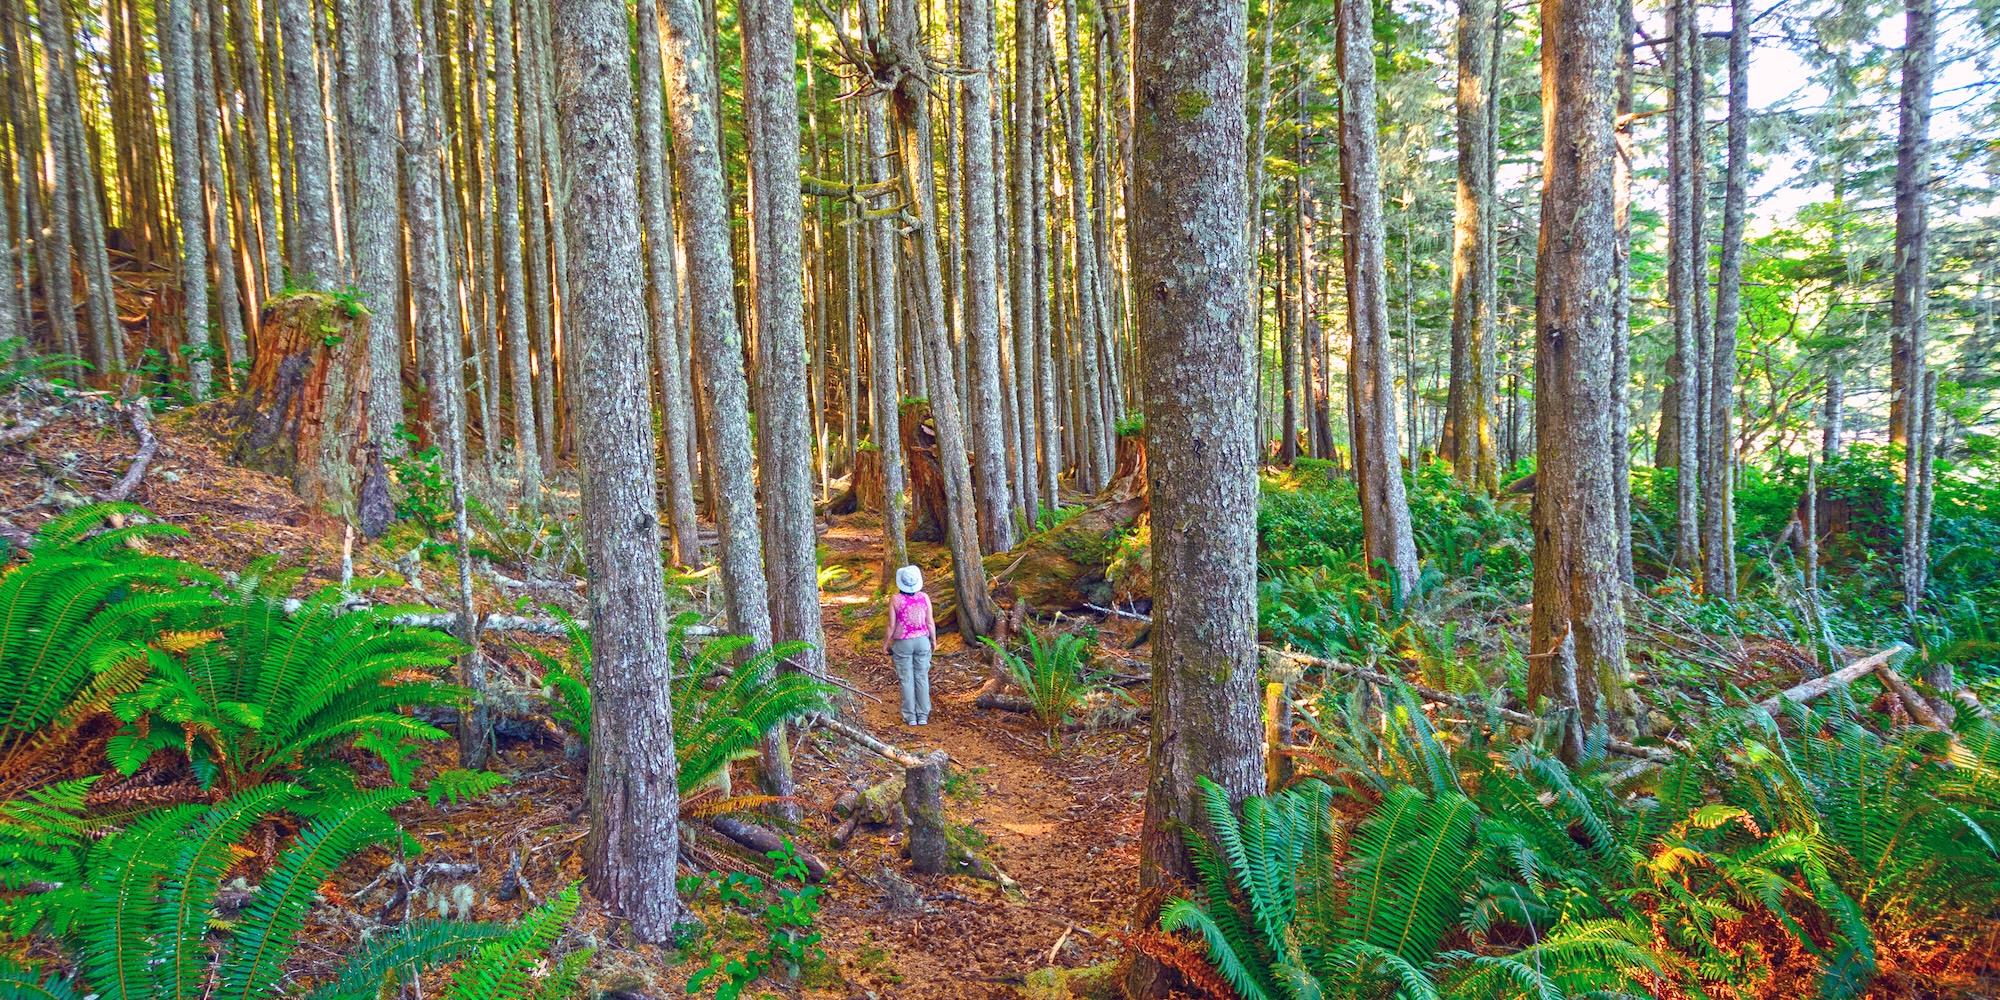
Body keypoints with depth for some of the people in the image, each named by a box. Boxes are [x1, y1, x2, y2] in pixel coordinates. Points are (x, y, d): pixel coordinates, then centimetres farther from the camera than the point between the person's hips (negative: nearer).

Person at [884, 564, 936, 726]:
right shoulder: (924, 597, -7)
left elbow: (892, 625, -10)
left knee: (906, 680, 8)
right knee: (922, 678, 10)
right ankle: (923, 716, 15)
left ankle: (910, 716, 13)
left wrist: (885, 643, 4)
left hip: (903, 643, -2)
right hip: (922, 641, 2)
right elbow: (930, 622, -2)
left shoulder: (895, 599, -13)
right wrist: (933, 640, 14)